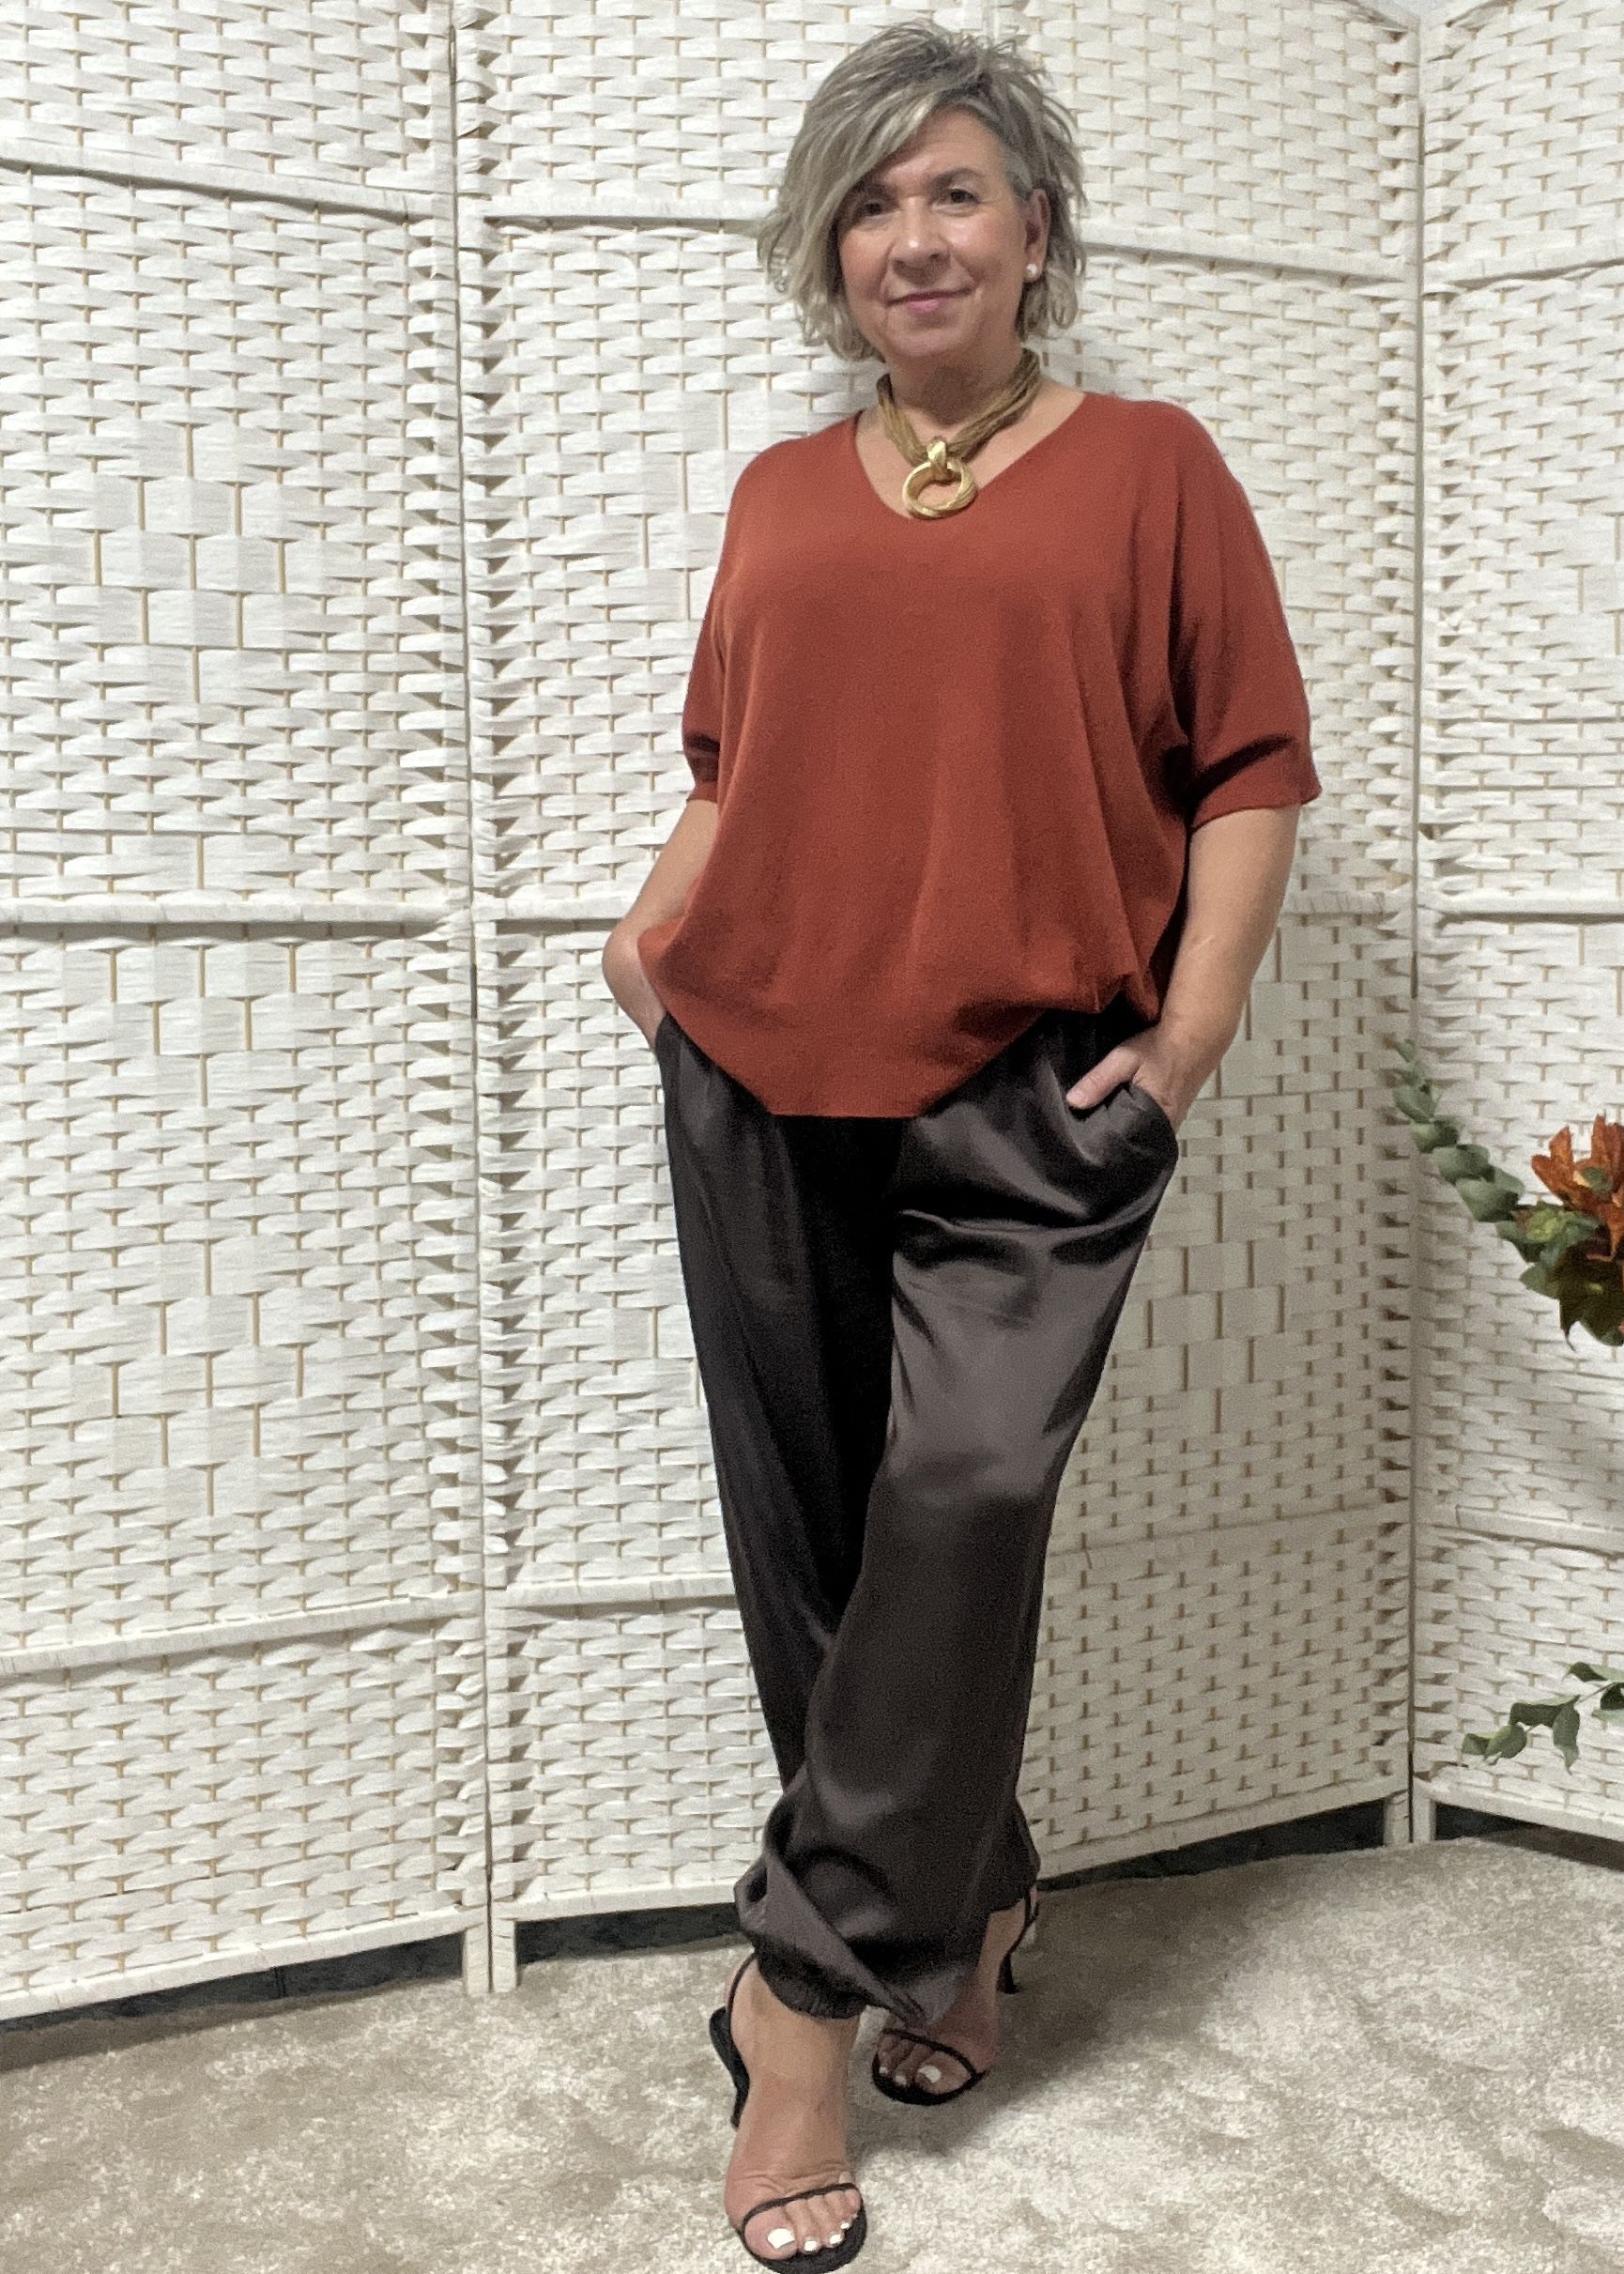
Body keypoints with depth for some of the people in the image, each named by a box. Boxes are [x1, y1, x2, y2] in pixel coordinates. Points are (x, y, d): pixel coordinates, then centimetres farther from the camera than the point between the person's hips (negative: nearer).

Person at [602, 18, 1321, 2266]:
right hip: (763, 1076, 4)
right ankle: (964, 1903, 27)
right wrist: (663, 912, 5)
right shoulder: (779, 494, 17)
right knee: (808, 1538, 7)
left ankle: (804, 1989, 1)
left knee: (966, 1496, -13)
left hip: (1032, 1095, -4)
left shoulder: (1147, 464, 6)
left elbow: (1252, 761, 3)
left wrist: (1194, 1026, -7)